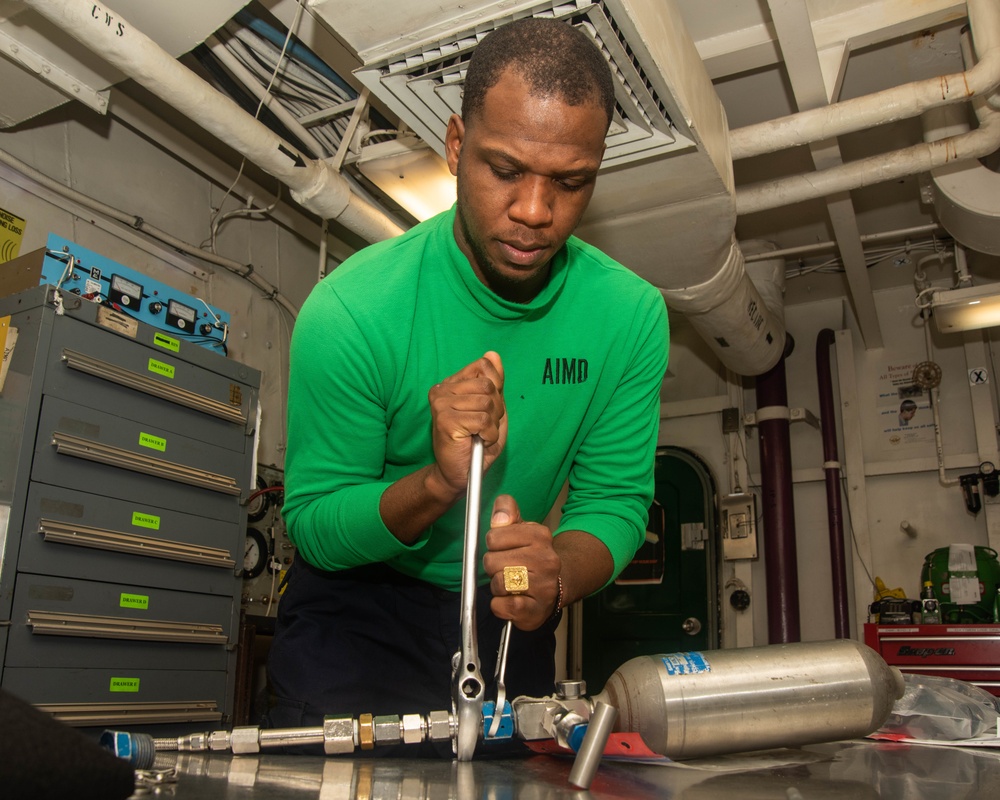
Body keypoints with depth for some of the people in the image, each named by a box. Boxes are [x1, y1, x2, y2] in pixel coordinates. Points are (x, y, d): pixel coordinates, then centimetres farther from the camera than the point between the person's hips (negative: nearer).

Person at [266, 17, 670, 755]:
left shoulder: (632, 315, -15)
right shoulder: (352, 308, -24)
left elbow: (617, 499, -11)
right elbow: (311, 521, -18)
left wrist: (560, 573, -34)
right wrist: (437, 484, -38)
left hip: (508, 619, 3)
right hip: (358, 611, -2)